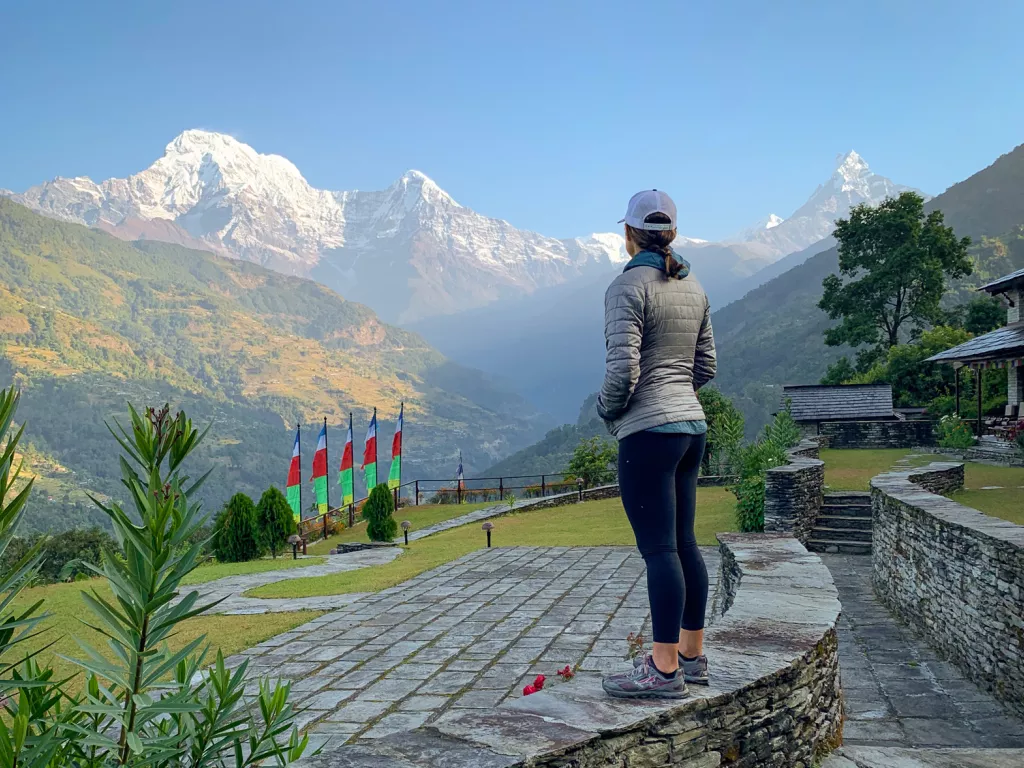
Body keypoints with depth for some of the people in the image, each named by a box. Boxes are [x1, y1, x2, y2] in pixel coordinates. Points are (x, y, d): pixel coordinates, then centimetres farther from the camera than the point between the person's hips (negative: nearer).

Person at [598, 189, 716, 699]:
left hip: (648, 430, -8)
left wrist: (607, 409, -2)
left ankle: (664, 670, 3)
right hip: (691, 424, 8)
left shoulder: (629, 286, -12)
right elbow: (705, 366, 15)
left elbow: (622, 368, -19)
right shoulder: (692, 288, 12)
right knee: (683, 541, 14)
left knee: (658, 548, -4)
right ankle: (692, 655, 23)